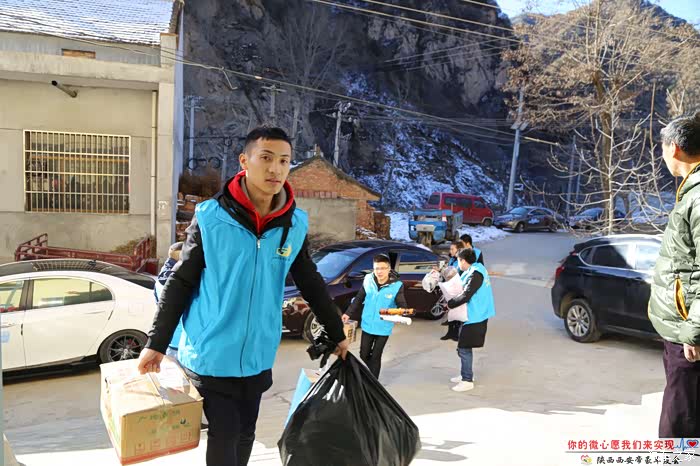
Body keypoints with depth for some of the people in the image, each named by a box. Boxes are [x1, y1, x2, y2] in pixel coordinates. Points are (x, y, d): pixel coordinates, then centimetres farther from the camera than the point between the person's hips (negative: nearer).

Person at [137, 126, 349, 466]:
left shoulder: (295, 225, -3)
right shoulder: (210, 218, -13)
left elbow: (311, 285, 8)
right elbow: (180, 284, -6)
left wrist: (337, 334, 15)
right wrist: (156, 343, -6)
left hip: (256, 356, 4)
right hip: (210, 355, -3)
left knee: (245, 433, 16)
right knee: (225, 434, 2)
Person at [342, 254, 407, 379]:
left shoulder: (397, 285, -16)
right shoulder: (368, 280, -8)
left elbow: (402, 305, -16)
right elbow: (359, 299, 4)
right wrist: (348, 313, 5)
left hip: (383, 328, -3)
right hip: (367, 325, 3)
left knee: (375, 357, 9)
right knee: (364, 355, 14)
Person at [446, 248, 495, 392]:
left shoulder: (475, 274, -20)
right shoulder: (475, 270, 10)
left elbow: (466, 296, -26)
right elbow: (464, 289, 17)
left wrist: (450, 303, -14)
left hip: (474, 317, -10)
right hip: (474, 314, 10)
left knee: (464, 349, -4)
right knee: (464, 347, 19)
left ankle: (467, 381, 3)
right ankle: (465, 374, 30)